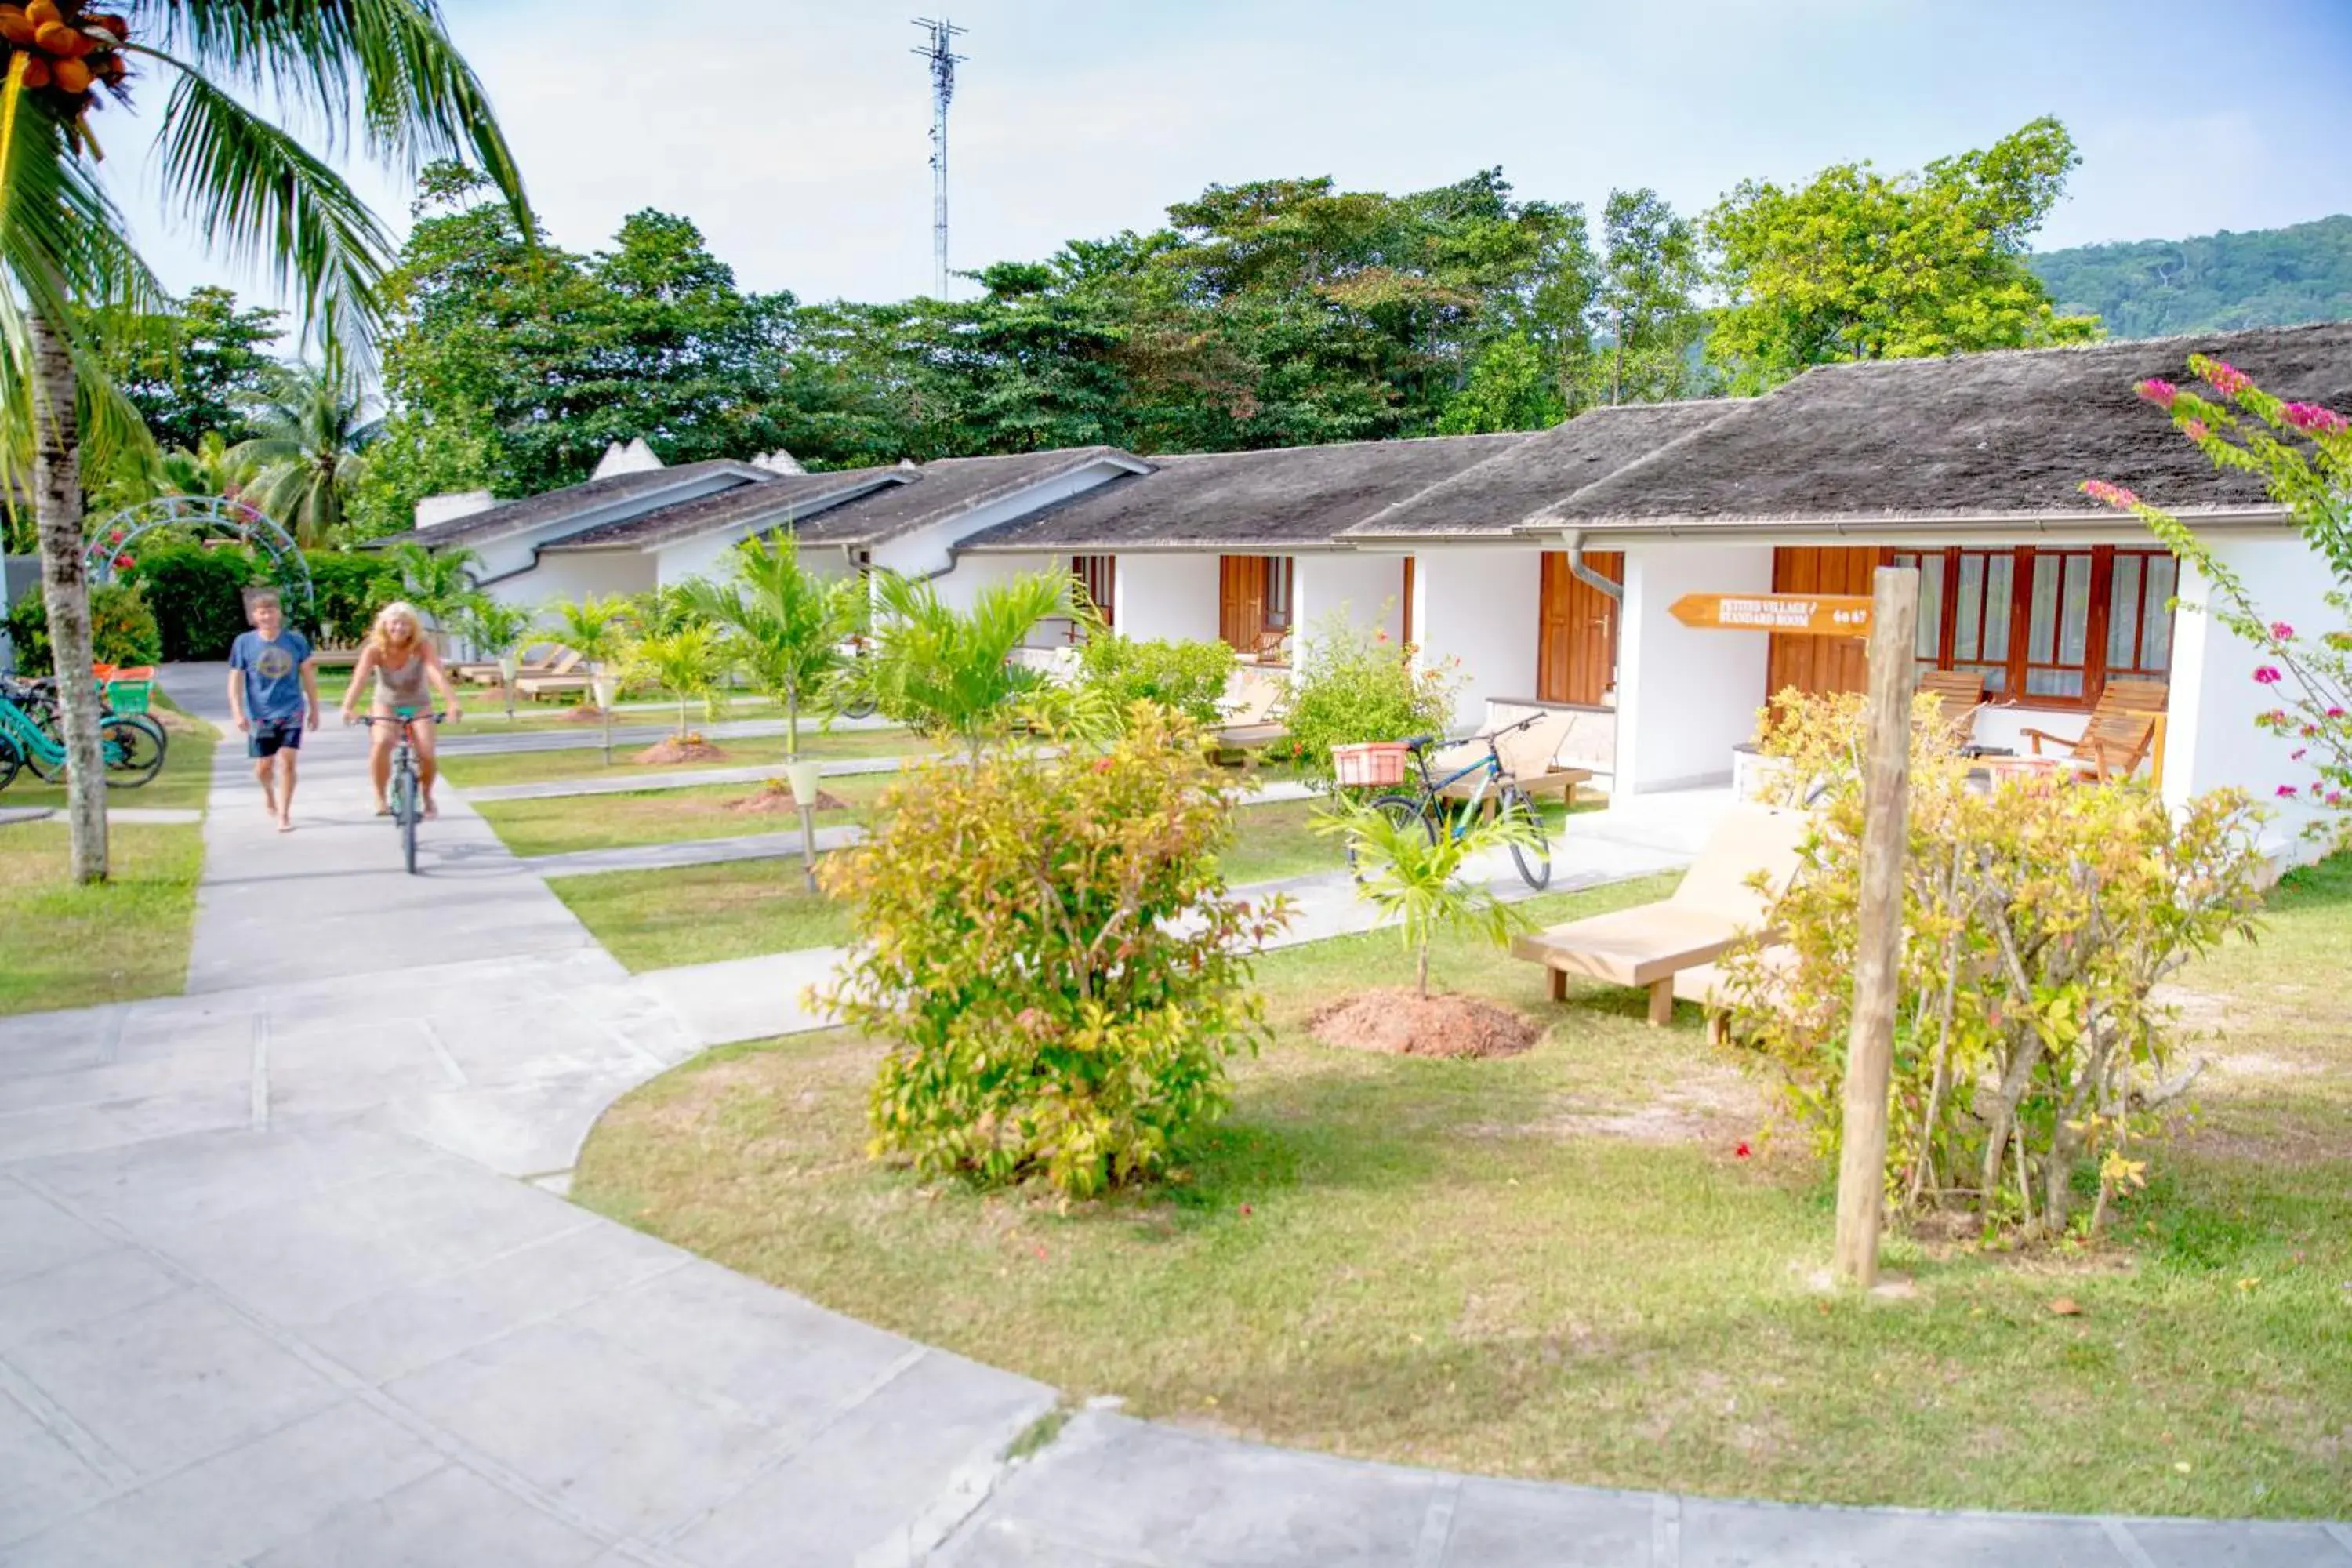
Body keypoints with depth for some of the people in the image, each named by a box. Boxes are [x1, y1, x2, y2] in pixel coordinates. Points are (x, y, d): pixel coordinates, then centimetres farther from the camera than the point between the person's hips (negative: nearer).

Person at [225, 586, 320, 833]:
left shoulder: (296, 640, -2)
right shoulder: (244, 643, -4)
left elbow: (308, 675, 7)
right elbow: (236, 680, -1)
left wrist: (314, 708, 9)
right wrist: (237, 712, -9)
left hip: (291, 712, 0)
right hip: (260, 715, 0)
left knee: (287, 762, -9)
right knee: (263, 767, 7)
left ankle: (284, 814, 2)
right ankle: (269, 794, 41)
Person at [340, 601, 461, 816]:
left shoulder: (422, 646, -21)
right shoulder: (374, 649, -19)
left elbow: (438, 674, -38)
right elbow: (359, 679, -34)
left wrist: (451, 702, -55)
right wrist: (348, 707, -52)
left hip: (418, 707, 0)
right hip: (386, 706, 0)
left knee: (426, 754, -17)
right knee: (381, 743, -29)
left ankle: (427, 796, 14)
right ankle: (380, 798, -10)